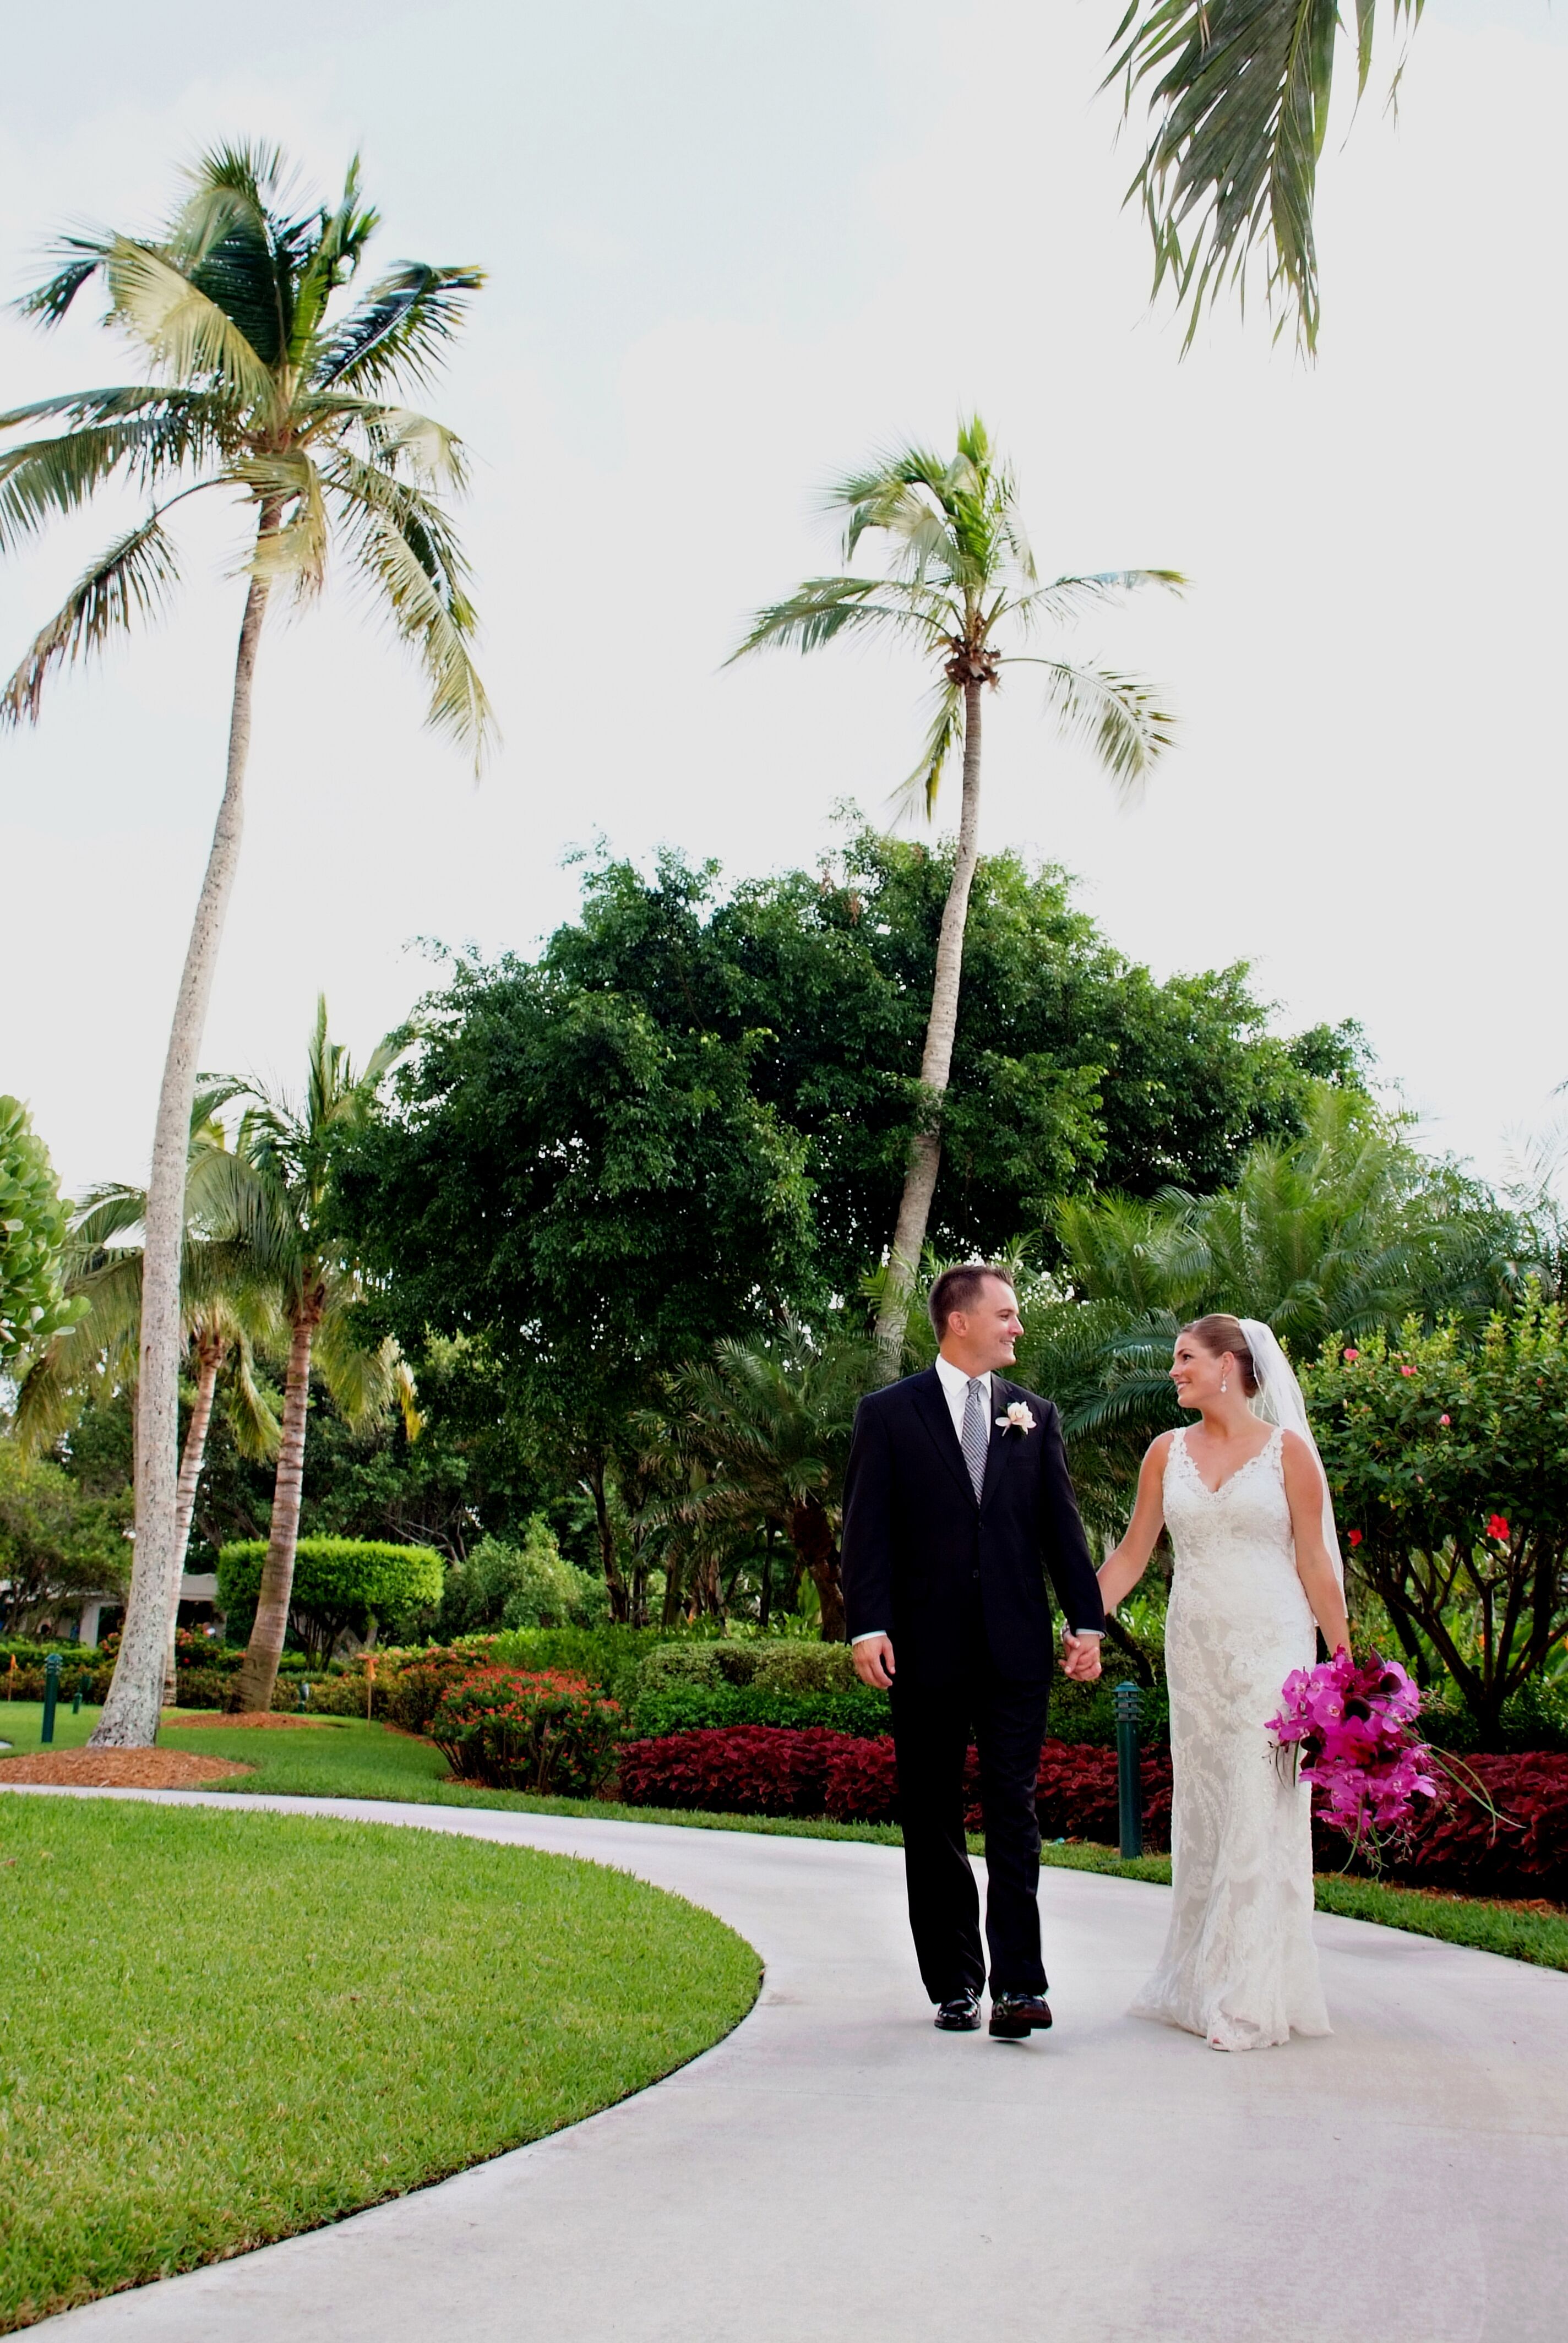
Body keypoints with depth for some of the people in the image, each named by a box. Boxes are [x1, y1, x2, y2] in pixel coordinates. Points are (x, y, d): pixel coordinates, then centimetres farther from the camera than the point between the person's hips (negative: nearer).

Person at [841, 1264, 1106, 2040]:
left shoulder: (1035, 1415, 11)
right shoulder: (888, 1413, 2)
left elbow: (1061, 1524, 9)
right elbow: (867, 1529, -3)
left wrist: (1086, 1621, 1)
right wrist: (868, 1627, -12)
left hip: (1015, 1648, 1)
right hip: (926, 1651, -1)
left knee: (1013, 1812, -3)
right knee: (933, 1822, 7)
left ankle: (1018, 1986, -3)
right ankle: (954, 1985, 17)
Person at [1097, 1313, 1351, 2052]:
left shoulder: (1286, 1449, -1)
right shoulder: (1168, 1452, 8)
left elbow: (1316, 1563, -1)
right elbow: (1131, 1555, 9)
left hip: (1270, 1647, -4)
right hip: (1194, 1649, 4)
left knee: (1261, 1811, -4)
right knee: (1200, 1814, 8)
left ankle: (1252, 1999, 3)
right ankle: (1200, 1983, 20)